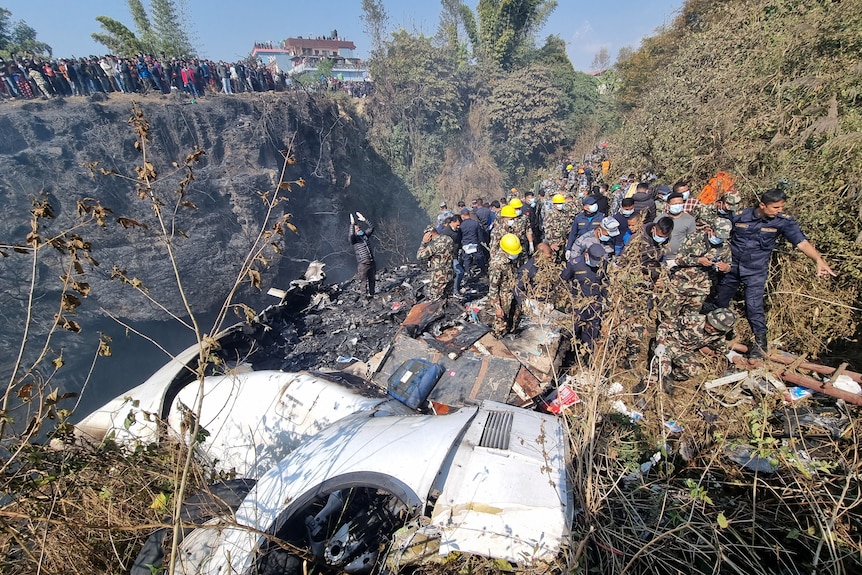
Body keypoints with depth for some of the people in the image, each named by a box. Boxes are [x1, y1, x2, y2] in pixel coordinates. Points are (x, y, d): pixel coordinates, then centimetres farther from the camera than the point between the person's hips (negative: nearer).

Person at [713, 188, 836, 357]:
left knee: (754, 306, -10)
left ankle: (761, 342, 7)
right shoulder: (740, 216, -8)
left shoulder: (784, 221, -10)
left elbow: (801, 242, -19)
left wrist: (819, 260, -32)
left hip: (756, 270, -2)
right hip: (732, 266, 2)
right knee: (720, 300, 13)